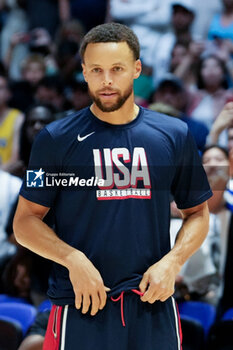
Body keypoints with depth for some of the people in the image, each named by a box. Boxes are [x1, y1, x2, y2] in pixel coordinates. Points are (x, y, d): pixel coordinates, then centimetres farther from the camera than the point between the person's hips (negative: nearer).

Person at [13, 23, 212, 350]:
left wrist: (171, 262, -6)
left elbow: (197, 213, 11)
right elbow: (25, 220, 0)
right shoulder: (56, 139, -1)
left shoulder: (175, 136, 5)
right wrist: (73, 259, -15)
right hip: (82, 304, -2)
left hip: (153, 302, 2)